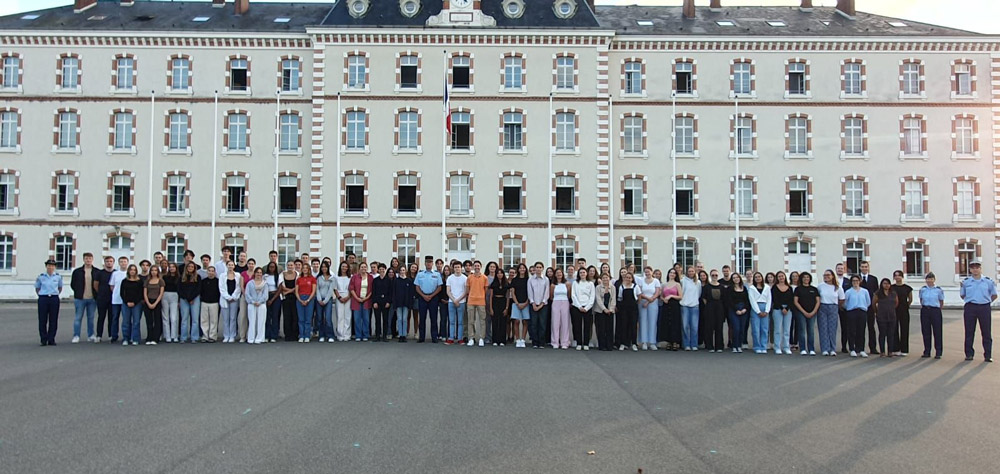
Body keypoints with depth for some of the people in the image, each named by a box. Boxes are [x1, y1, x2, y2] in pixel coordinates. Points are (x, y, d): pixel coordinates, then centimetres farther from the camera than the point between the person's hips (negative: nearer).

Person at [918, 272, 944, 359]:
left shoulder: (939, 290, -3)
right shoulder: (922, 290, 4)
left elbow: (941, 303, 7)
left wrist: (938, 309, 3)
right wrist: (922, 306, 7)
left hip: (935, 310, -2)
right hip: (925, 311, 2)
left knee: (937, 332, 0)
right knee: (925, 331, 6)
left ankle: (938, 352, 8)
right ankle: (927, 352, 14)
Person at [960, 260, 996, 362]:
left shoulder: (988, 281, 2)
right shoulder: (965, 282, 3)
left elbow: (994, 295, 12)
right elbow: (962, 295, 15)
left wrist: (986, 301, 8)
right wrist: (970, 301, 9)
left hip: (984, 308, 0)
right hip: (970, 308, 1)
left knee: (986, 332, 1)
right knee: (969, 332, 4)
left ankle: (988, 355, 8)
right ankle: (969, 354, 11)